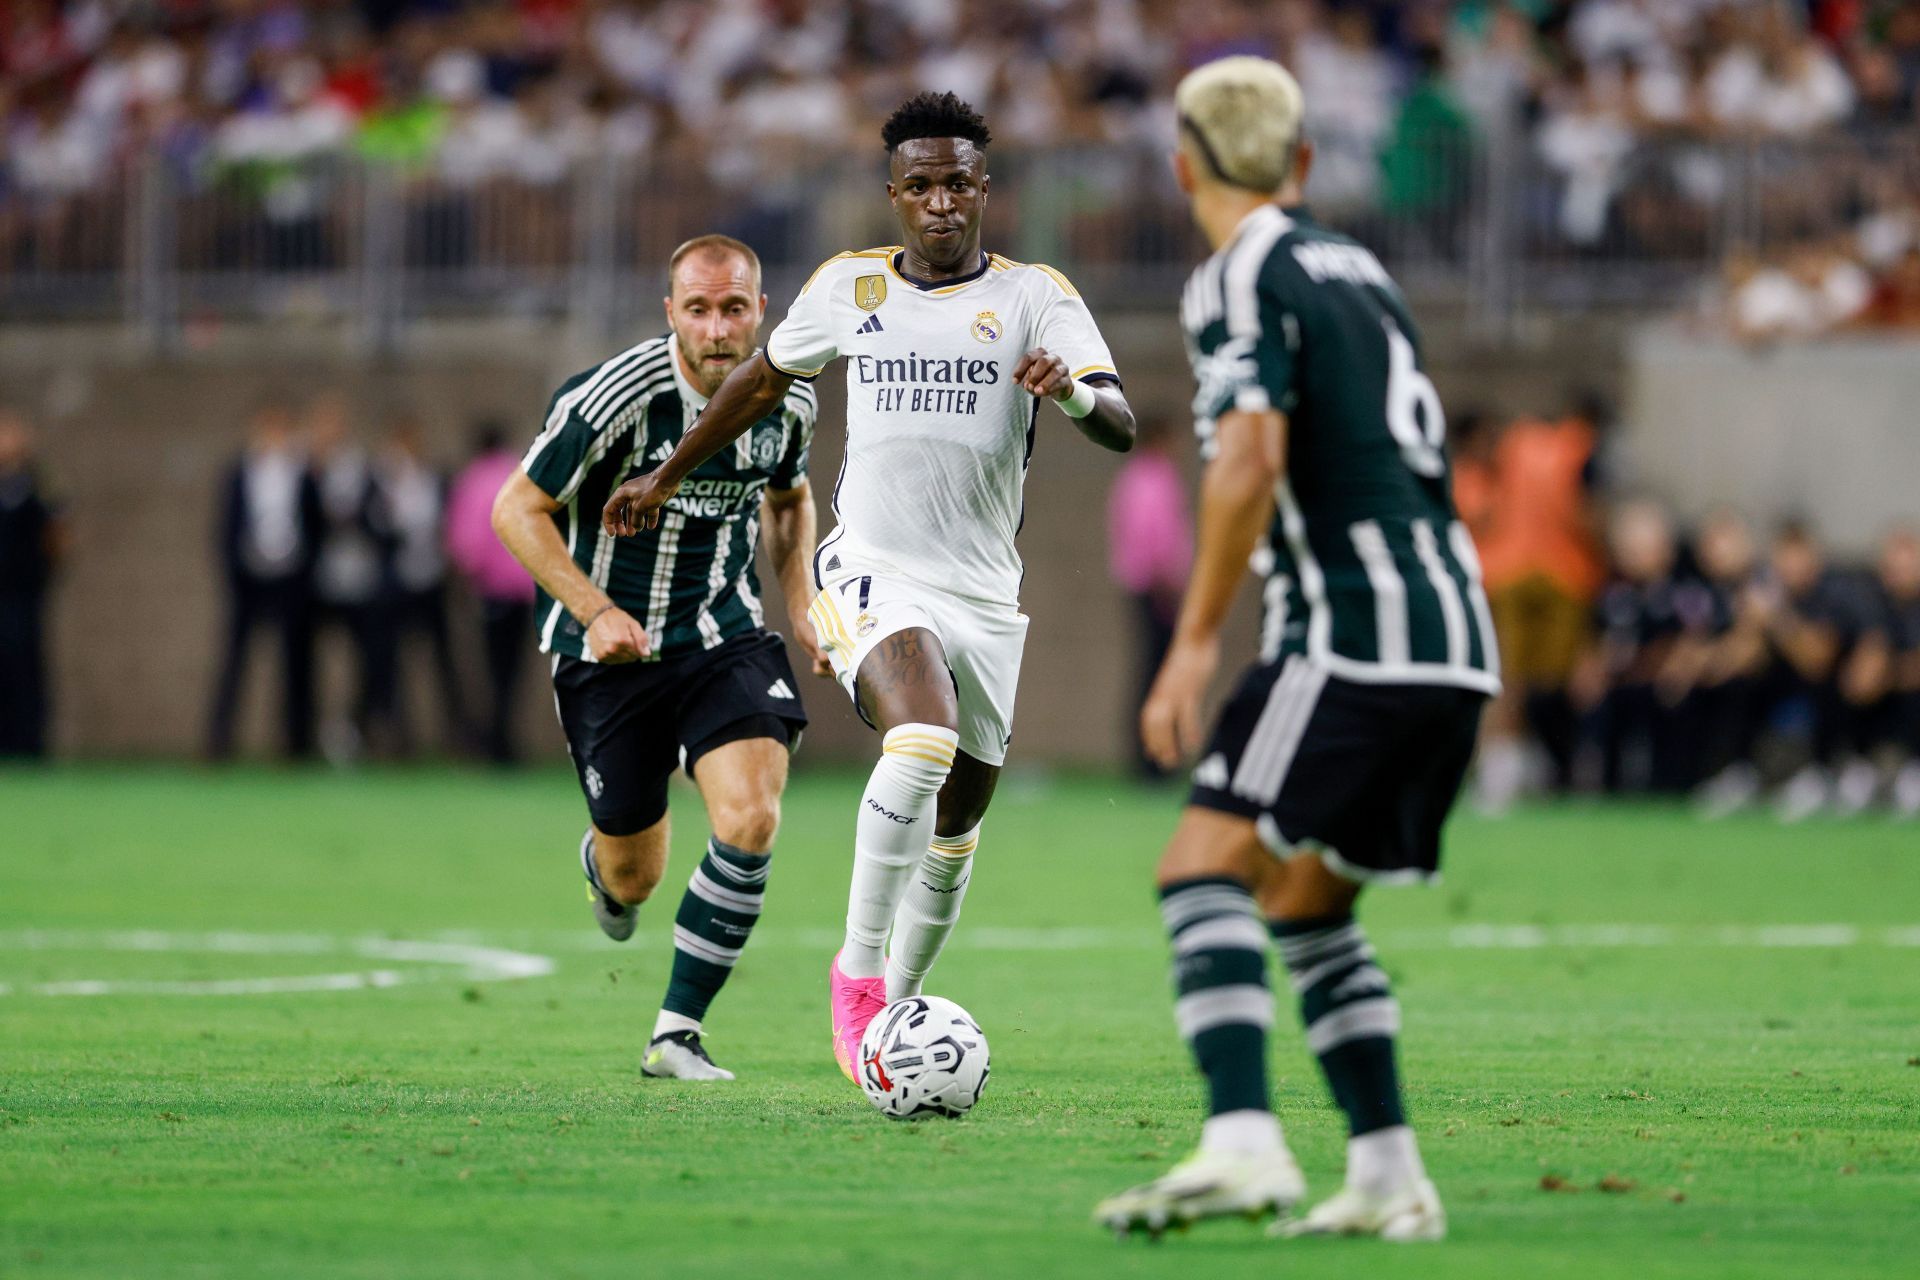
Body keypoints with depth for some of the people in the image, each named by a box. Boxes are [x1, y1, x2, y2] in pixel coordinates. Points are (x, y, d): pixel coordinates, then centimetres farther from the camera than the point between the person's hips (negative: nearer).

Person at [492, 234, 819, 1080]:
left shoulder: (786, 403, -5)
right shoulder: (614, 397, -21)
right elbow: (517, 508, -13)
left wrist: (800, 607, 7)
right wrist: (595, 611, -21)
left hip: (726, 635, 3)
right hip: (612, 648, -3)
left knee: (751, 817, -21)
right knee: (633, 877, 6)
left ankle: (678, 1034, -8)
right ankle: (602, 862, 49)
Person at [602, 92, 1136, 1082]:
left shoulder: (1034, 297, -2)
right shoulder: (847, 287, 4)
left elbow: (1119, 430, -13)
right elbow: (764, 377, 23)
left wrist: (1070, 391, -36)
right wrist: (666, 477, 31)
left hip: (985, 595, 2)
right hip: (872, 578, -2)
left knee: (953, 833, 10)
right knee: (924, 739, -31)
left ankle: (897, 1010, 32)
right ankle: (857, 969, -21)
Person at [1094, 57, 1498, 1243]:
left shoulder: (1242, 278, -4)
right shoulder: (1357, 267, 22)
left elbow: (1252, 459, -17)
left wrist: (1197, 641, -16)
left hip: (1355, 631, -8)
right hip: (1455, 631, 8)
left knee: (1206, 868, -15)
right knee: (1306, 903, 17)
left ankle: (1243, 1143, -33)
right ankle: (1390, 1179, 12)